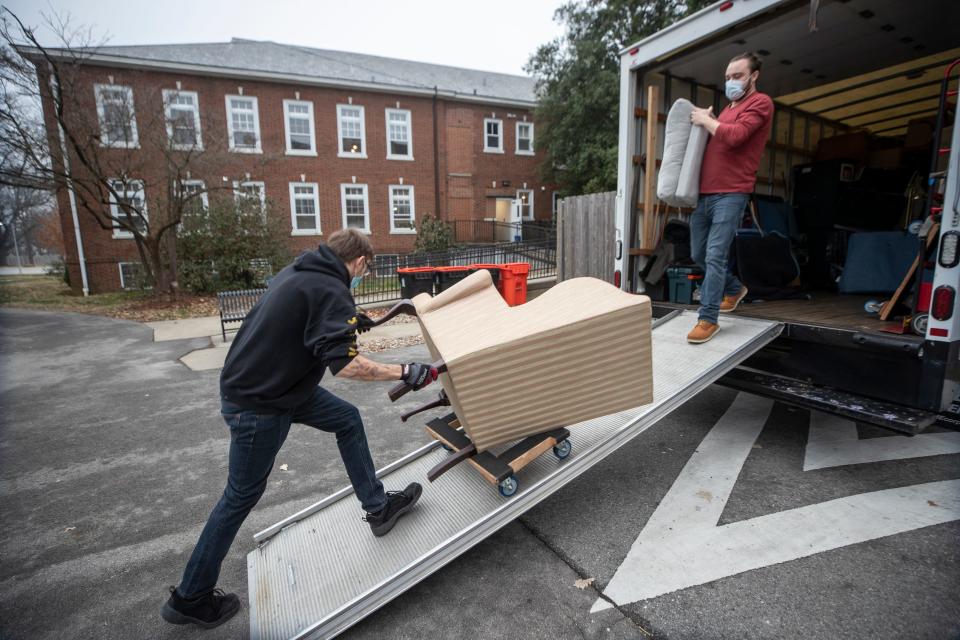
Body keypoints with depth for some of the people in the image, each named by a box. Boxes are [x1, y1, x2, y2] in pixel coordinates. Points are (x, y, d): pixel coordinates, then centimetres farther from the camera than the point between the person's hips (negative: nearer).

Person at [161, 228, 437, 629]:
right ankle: (189, 599, 29)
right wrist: (405, 373, -25)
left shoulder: (300, 271, 6)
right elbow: (344, 364, -32)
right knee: (242, 496, 7)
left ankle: (377, 507, 24)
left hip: (273, 384, 10)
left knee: (347, 419, 13)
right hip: (257, 406, -9)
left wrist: (351, 322, 29)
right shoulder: (330, 291, -23)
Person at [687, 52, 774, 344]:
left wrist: (705, 120, -3)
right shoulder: (728, 108, 25)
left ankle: (708, 319, -5)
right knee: (698, 254, 14)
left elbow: (734, 136, -16)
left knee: (714, 257, -12)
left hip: (730, 194, -8)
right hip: (704, 193, 8)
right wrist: (705, 120, 12)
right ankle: (734, 289, 36)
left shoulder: (760, 103, 0)